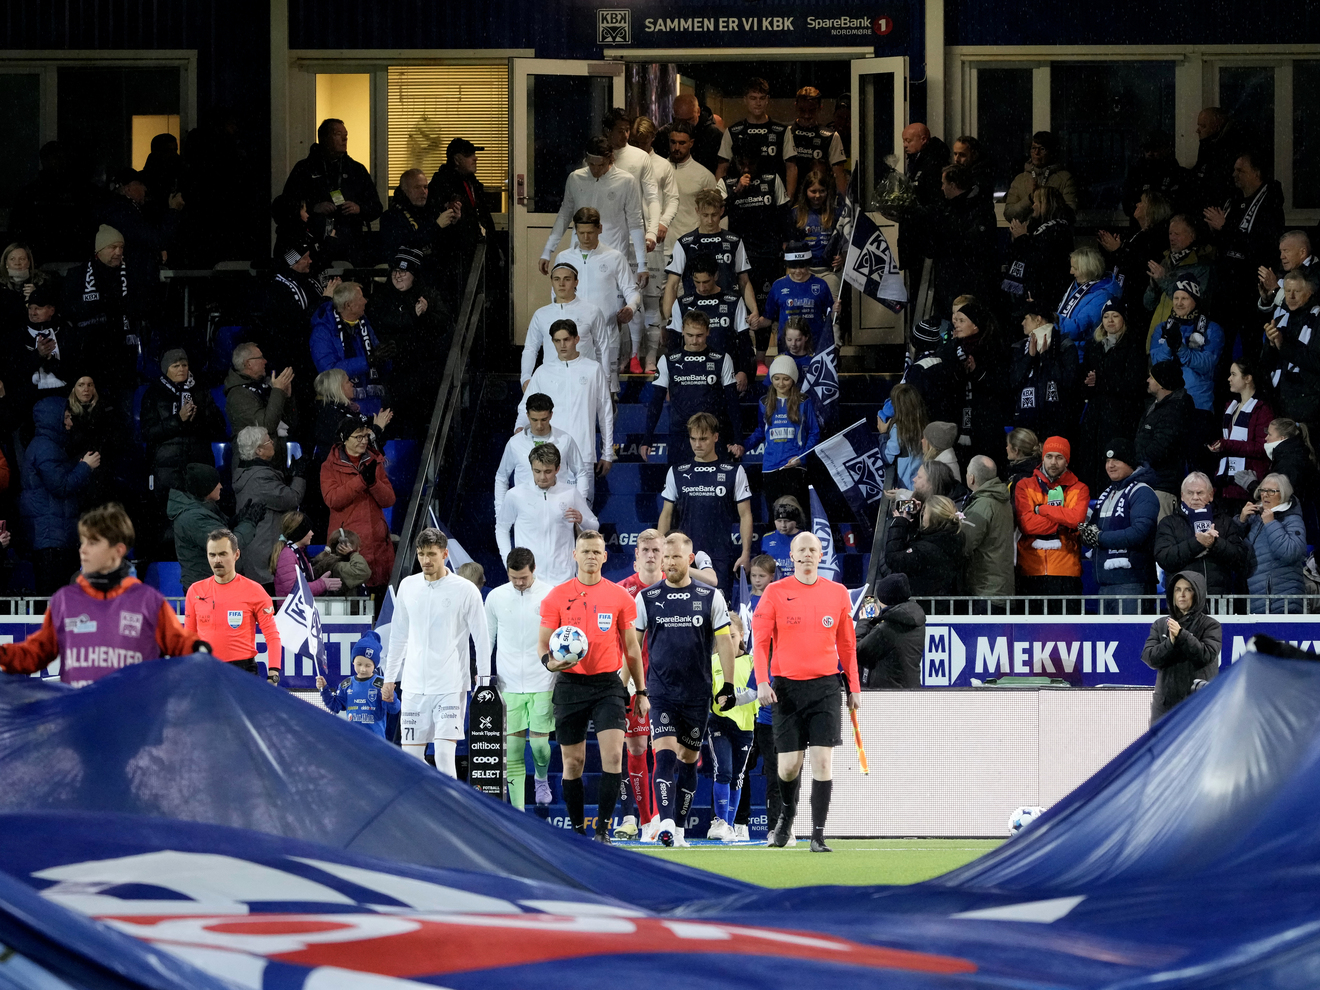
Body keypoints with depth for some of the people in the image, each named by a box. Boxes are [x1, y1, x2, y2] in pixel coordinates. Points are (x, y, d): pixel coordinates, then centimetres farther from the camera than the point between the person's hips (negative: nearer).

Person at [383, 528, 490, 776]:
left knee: (444, 754, -14)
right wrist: (389, 678, 17)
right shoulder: (408, 586, 8)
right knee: (411, 753, 4)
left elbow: (482, 638, -1)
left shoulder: (465, 590, -5)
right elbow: (398, 635, 18)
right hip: (414, 685, 5)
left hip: (451, 687, -4)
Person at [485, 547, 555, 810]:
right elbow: (486, 639, 13)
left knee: (539, 742, -2)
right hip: (508, 684, 2)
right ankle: (517, 809, 1)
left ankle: (542, 777, 33)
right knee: (512, 748, -2)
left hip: (543, 684, -2)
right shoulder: (496, 597, 3)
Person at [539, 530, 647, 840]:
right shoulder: (557, 597, 3)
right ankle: (577, 830, 14)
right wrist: (549, 661, -18)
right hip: (570, 684, 0)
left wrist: (641, 691, 10)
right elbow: (543, 643, 5)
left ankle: (603, 829, -10)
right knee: (573, 761, 3)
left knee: (613, 755, -14)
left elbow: (631, 647, 11)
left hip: (608, 684, 0)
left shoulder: (620, 597, 5)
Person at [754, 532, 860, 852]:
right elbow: (761, 640, 1)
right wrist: (762, 682, -11)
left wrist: (854, 687, 11)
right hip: (787, 686, -1)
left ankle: (818, 834, -7)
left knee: (823, 760, -9)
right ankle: (787, 813, 32)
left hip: (825, 686, 1)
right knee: (788, 766, 1)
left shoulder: (837, 593, 6)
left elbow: (847, 644, 13)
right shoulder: (775, 592, 1)